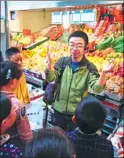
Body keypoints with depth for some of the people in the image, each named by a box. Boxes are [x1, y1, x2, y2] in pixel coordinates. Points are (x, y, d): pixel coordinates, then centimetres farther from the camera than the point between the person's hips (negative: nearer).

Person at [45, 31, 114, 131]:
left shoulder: (89, 67, -12)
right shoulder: (62, 61, -7)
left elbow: (97, 89, -24)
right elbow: (50, 79, -16)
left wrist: (104, 73, -43)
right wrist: (49, 62, -34)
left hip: (77, 114, -2)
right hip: (57, 110, 2)